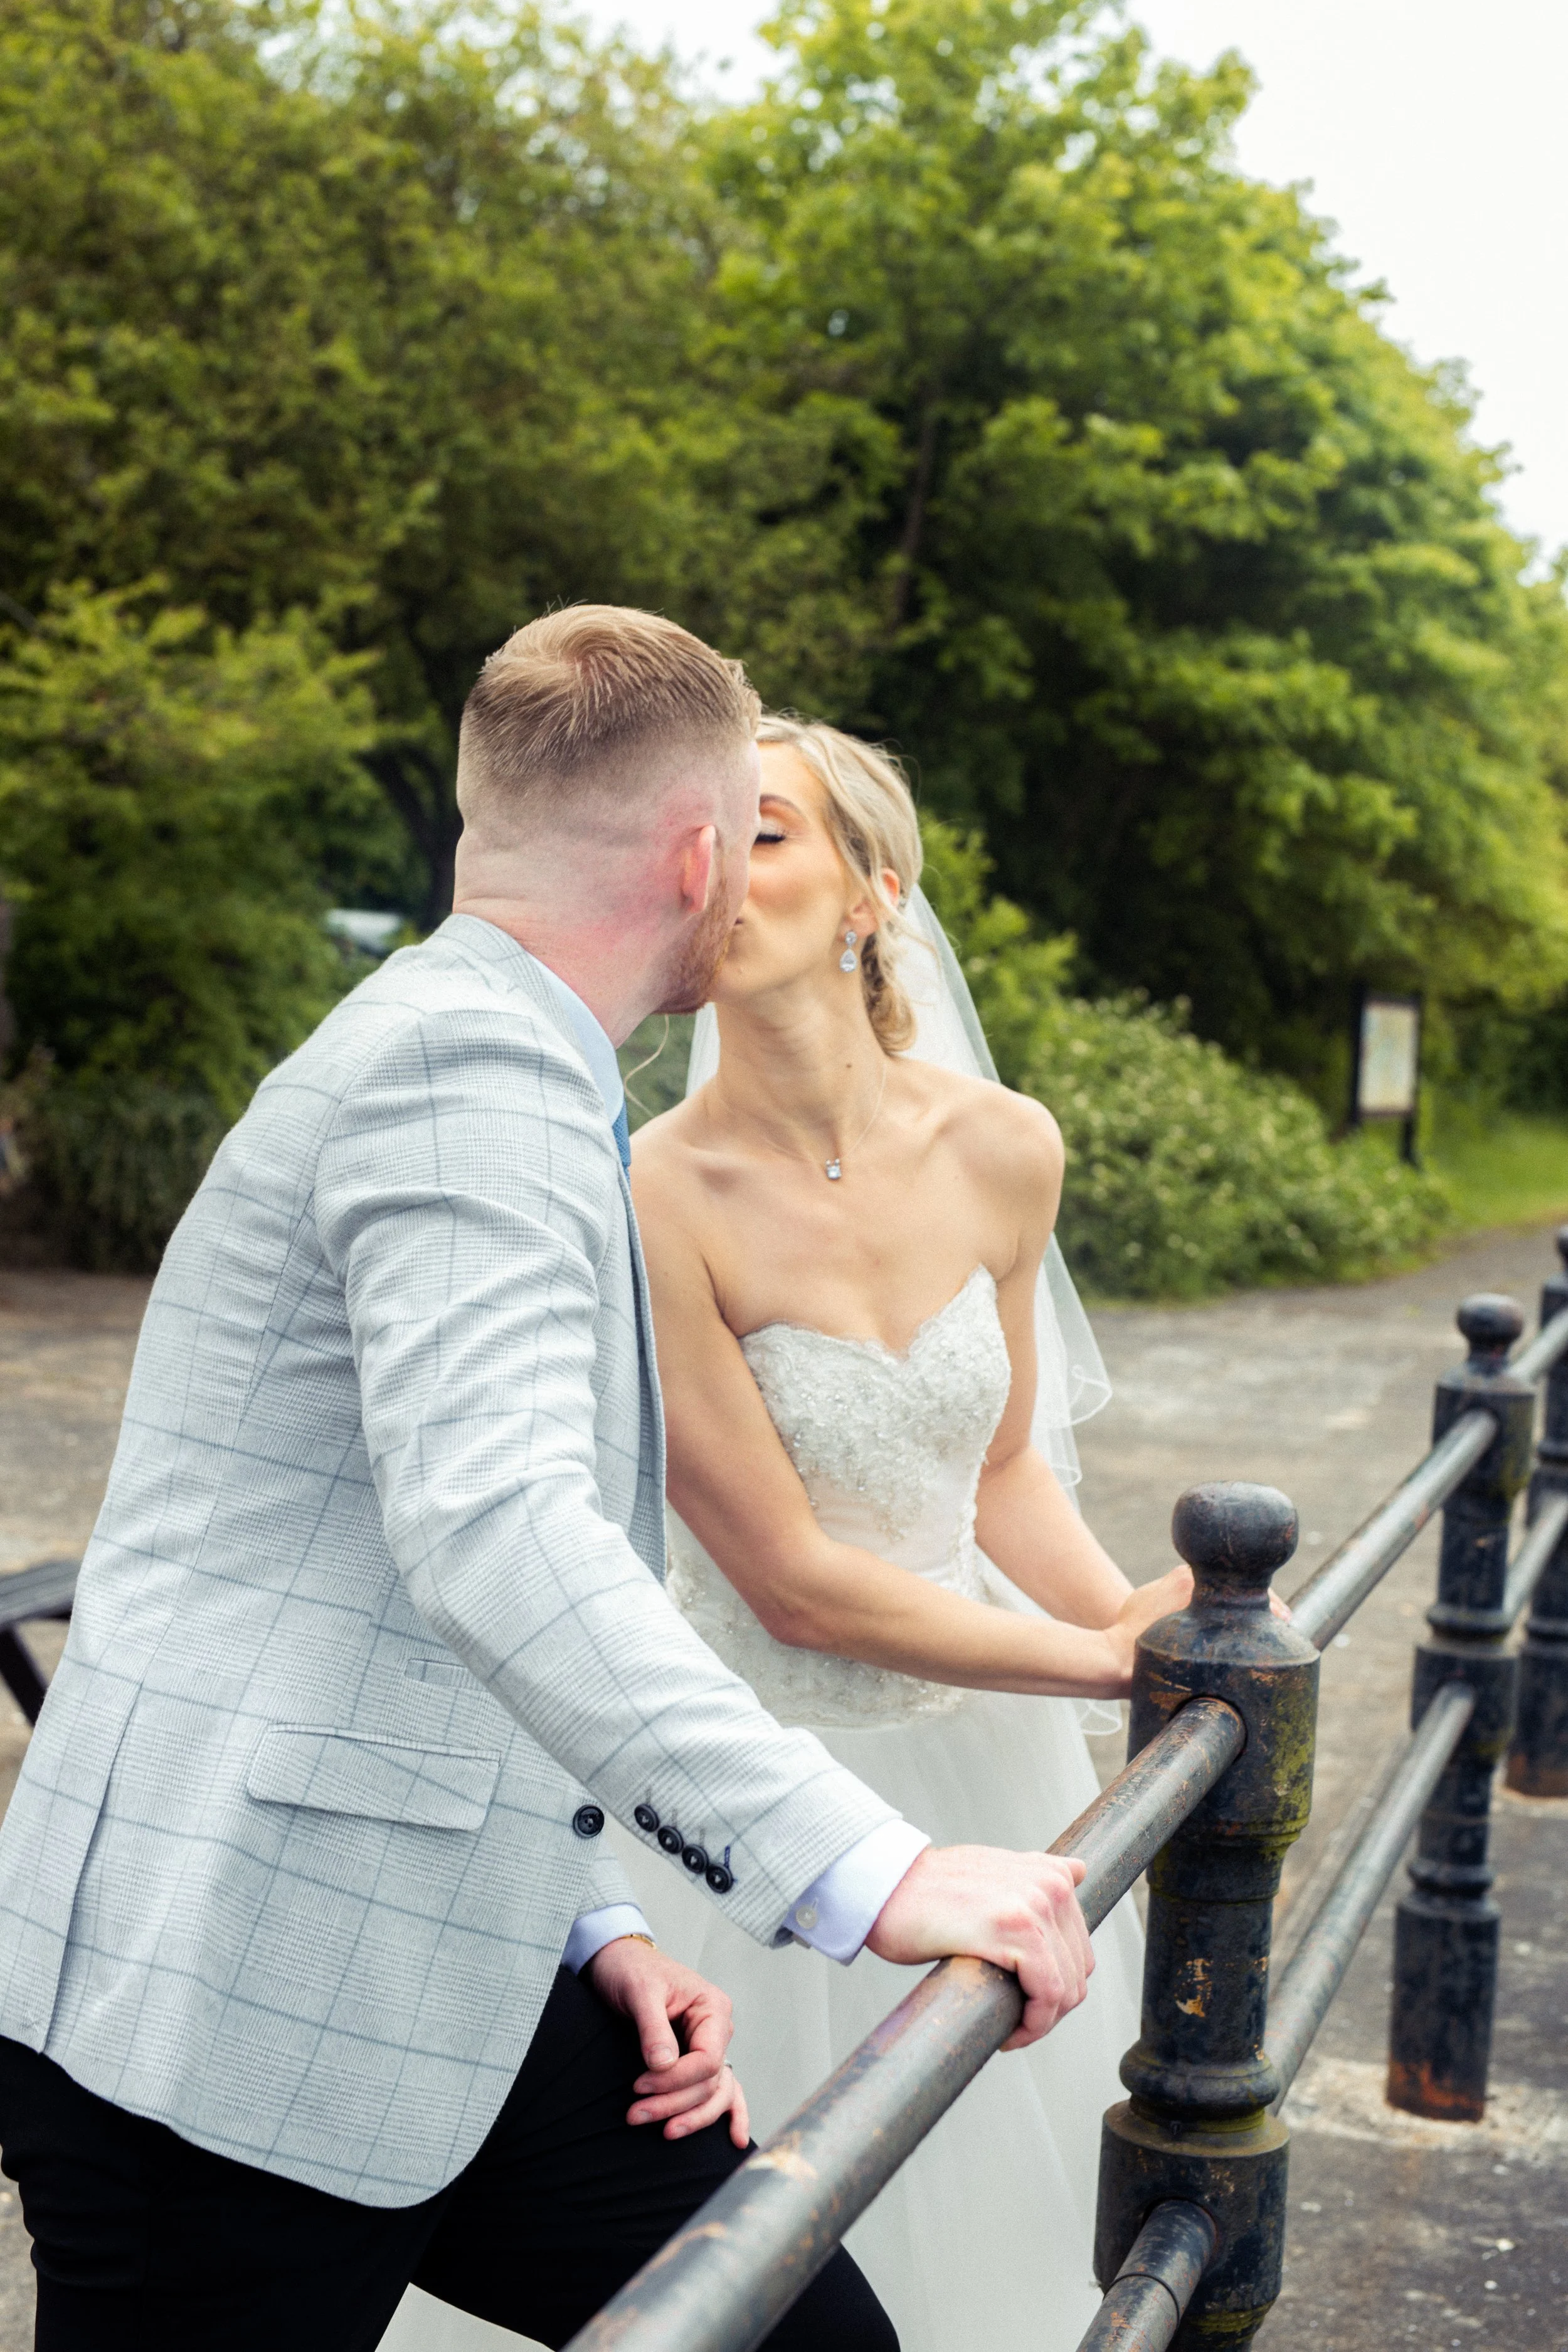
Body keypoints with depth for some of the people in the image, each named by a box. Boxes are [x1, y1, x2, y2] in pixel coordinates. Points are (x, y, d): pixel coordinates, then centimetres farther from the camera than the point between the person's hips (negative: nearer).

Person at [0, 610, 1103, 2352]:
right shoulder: (471, 1057, -15)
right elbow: (494, 1534, -30)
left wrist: (594, 1928, 12)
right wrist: (868, 1870, -31)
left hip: (417, 1984, 9)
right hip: (221, 2015, -9)